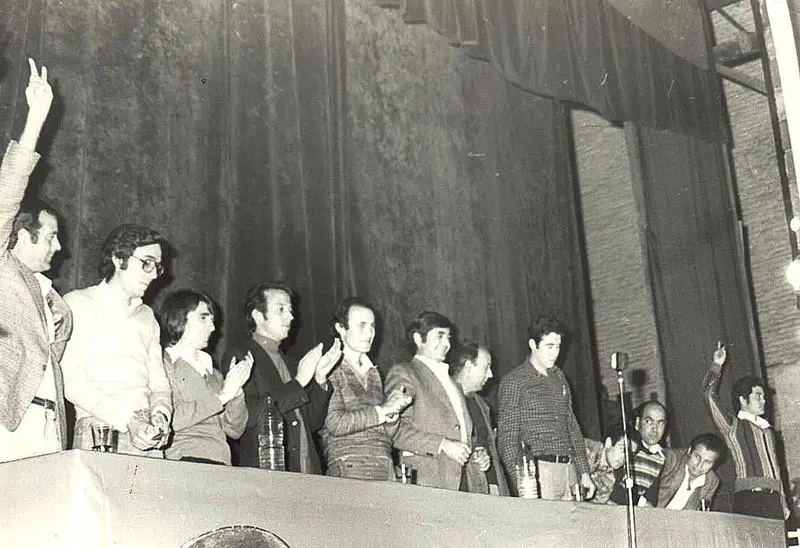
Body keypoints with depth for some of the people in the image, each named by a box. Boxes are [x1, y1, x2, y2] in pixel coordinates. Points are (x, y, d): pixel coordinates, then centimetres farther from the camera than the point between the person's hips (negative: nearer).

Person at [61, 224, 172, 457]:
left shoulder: (147, 316, 23)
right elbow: (72, 380, -8)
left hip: (147, 438, 5)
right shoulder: (78, 304, 4)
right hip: (98, 436, -5)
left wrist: (161, 416, -4)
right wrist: (126, 420, -16)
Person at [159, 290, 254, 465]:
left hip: (220, 464, 6)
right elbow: (168, 420, -11)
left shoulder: (212, 373, 24)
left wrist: (236, 390, 4)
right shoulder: (164, 363, 4)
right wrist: (222, 396, -6)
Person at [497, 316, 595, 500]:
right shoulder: (514, 381, -2)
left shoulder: (559, 378, 17)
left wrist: (584, 472, 15)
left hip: (569, 471, 6)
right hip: (540, 471, -6)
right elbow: (507, 438, -5)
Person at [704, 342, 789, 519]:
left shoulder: (767, 430, 24)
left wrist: (783, 503, 23)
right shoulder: (733, 427, 7)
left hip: (773, 499, 6)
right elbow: (709, 394, -1)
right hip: (748, 499, -6)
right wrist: (716, 366, 3)